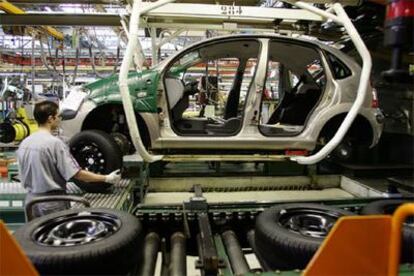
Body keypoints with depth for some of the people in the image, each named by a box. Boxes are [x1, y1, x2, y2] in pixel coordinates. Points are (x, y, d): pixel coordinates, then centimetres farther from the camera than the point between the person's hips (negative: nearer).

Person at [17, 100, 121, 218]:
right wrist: (107, 178, -14)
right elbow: (76, 173, -20)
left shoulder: (24, 143, 1)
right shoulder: (54, 143, -21)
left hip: (31, 200, 7)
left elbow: (23, 175, 10)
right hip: (52, 202, -7)